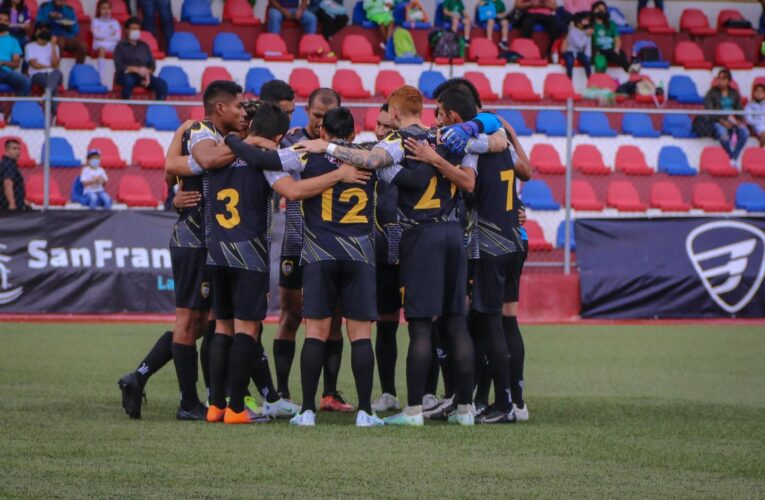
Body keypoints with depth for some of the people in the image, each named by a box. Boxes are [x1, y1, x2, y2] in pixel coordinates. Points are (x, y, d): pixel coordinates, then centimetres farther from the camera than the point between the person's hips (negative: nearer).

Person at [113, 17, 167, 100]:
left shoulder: (144, 46, 21)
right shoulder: (121, 46, 8)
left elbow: (152, 64, 16)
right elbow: (119, 66, -4)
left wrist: (147, 73, -8)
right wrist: (137, 69, -15)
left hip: (143, 75, 4)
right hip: (127, 75, -4)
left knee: (162, 84, -24)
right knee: (129, 81, -42)